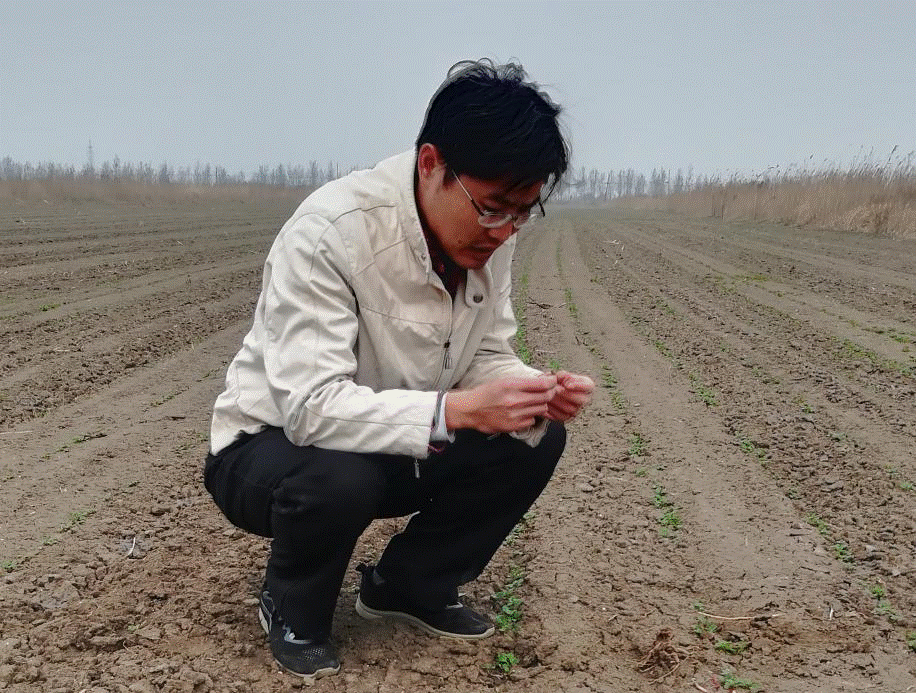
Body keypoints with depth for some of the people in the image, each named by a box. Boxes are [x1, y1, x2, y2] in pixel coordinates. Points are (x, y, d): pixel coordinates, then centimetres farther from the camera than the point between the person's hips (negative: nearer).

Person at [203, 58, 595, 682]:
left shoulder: (489, 236, -10)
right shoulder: (328, 232, -31)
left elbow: (488, 357, -2)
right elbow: (310, 405, -36)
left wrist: (537, 393, -23)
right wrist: (456, 411, -43)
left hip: (403, 446, 6)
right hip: (272, 446, -6)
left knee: (536, 439, -11)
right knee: (341, 476, -38)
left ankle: (411, 584, 10)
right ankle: (294, 609, -2)